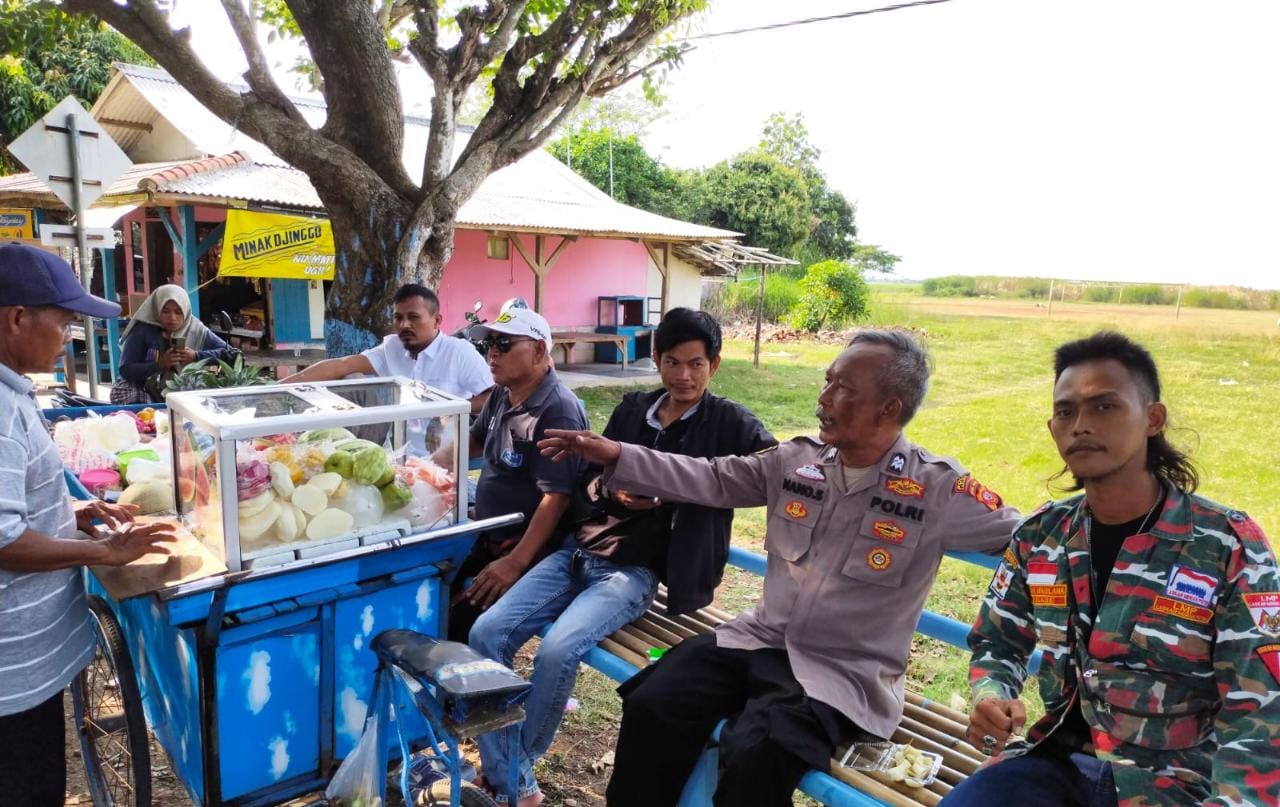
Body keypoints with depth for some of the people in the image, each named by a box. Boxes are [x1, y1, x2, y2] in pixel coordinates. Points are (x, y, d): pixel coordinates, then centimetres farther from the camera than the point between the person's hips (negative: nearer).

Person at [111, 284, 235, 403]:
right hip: (142, 391, -2)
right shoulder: (142, 330, -6)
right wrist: (160, 365, -22)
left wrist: (197, 356, -12)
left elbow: (228, 352, 1)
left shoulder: (196, 330, 0)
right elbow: (125, 370, -10)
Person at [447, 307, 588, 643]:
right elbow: (474, 441, 26)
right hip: (489, 534, 9)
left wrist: (516, 563, -28)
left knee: (460, 618, -21)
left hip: (531, 545, -9)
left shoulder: (557, 411, -23)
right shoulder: (501, 395, 6)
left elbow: (556, 497, -26)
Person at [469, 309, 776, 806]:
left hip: (637, 570, -5)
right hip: (580, 552, 6)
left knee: (557, 651, -28)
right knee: (487, 633, -11)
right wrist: (613, 491, -5)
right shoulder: (632, 409, 13)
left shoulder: (727, 422, -1)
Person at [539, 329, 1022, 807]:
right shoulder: (797, 459, 4)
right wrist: (617, 457, 3)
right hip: (760, 639, 5)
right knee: (651, 705, -14)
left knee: (753, 754, -29)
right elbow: (709, 479, 8)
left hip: (841, 673, -4)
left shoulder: (937, 488, -8)